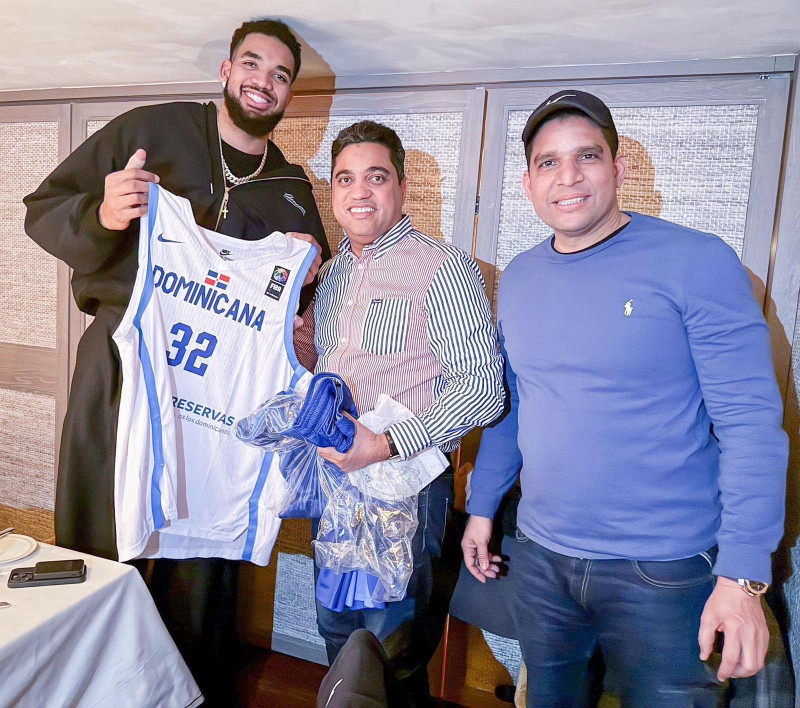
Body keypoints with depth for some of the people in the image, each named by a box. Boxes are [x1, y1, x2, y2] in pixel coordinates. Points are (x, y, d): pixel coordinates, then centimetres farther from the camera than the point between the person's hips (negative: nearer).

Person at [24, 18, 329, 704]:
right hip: (123, 366, -2)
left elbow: (306, 294, 23)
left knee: (204, 554, 9)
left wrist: (308, 276, 0)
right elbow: (42, 211, 2)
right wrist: (102, 215, -19)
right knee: (99, 544, 4)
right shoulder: (149, 129, 4)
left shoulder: (292, 190, 14)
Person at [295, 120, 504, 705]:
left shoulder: (444, 269, -12)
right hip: (335, 478, 7)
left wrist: (385, 446, -25)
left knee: (393, 642, 8)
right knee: (337, 629, 22)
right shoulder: (332, 272, 10)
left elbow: (481, 388, -19)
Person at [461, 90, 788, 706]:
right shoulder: (518, 279, 3)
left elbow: (750, 422, -15)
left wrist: (743, 577, -18)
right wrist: (482, 506, 11)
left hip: (663, 569, -4)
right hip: (541, 556, 5)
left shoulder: (697, 263, -13)